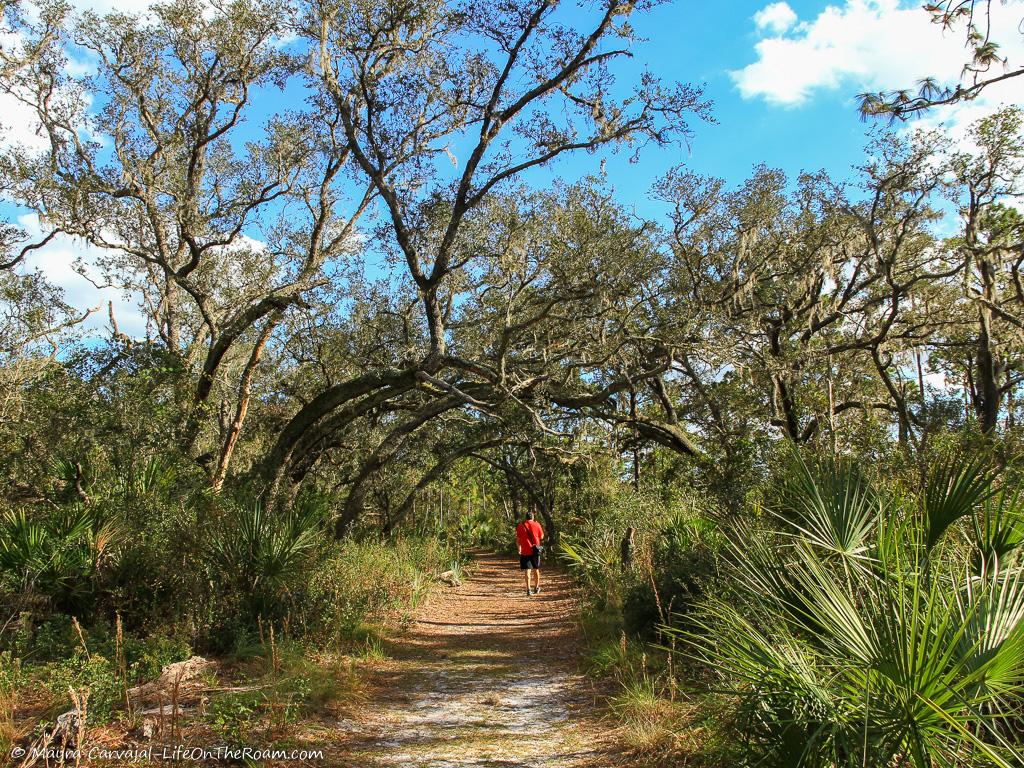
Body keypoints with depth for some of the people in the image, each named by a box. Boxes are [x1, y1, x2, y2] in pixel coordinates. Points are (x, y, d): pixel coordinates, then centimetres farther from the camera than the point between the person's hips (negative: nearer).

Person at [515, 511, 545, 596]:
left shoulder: (520, 526, 1)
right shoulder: (537, 525, -1)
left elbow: (518, 539, 5)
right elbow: (541, 537, 7)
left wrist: (519, 548, 19)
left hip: (525, 551, -1)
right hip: (535, 551, 1)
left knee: (527, 570, -2)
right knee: (536, 569, 16)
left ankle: (528, 589, -9)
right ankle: (536, 587, 27)